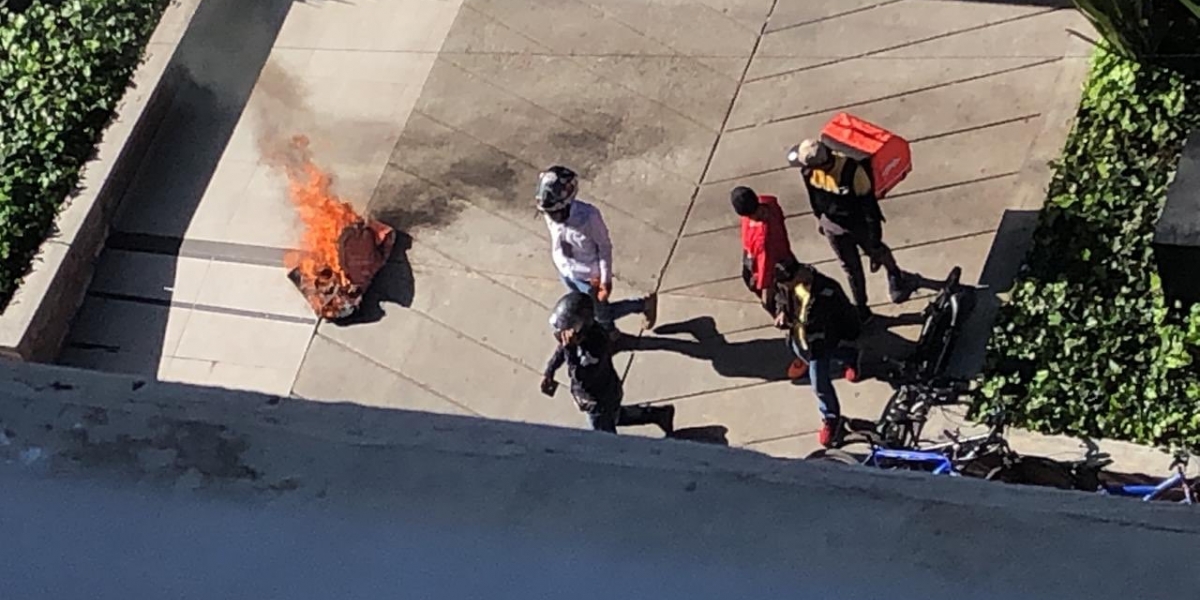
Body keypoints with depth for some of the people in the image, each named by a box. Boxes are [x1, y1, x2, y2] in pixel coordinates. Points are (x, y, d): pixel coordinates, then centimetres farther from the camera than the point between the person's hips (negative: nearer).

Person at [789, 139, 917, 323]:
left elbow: (869, 204, -26)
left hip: (858, 225, -4)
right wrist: (819, 219, 16)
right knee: (850, 268, 21)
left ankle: (895, 275, 60)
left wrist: (874, 236, -17)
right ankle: (861, 308, 41)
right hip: (833, 226, 4)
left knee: (876, 252, 26)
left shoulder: (852, 171, -39)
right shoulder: (809, 170, -22)